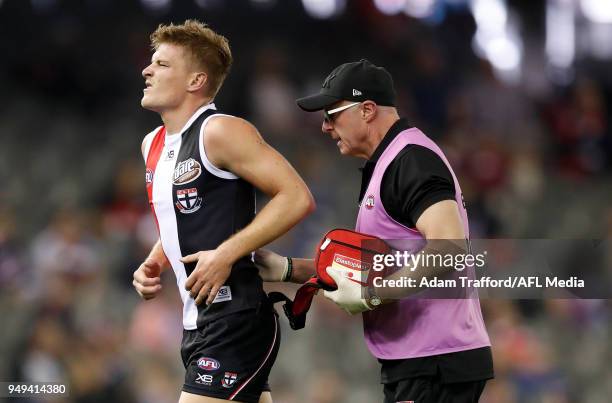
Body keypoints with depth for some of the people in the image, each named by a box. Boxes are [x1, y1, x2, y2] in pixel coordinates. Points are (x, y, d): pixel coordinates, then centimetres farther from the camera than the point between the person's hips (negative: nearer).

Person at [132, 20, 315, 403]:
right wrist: (153, 264, 9)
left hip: (235, 321, -9)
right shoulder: (153, 144, 15)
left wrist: (225, 255, -20)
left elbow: (297, 198, -16)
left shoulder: (219, 132, -11)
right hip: (198, 323, 9)